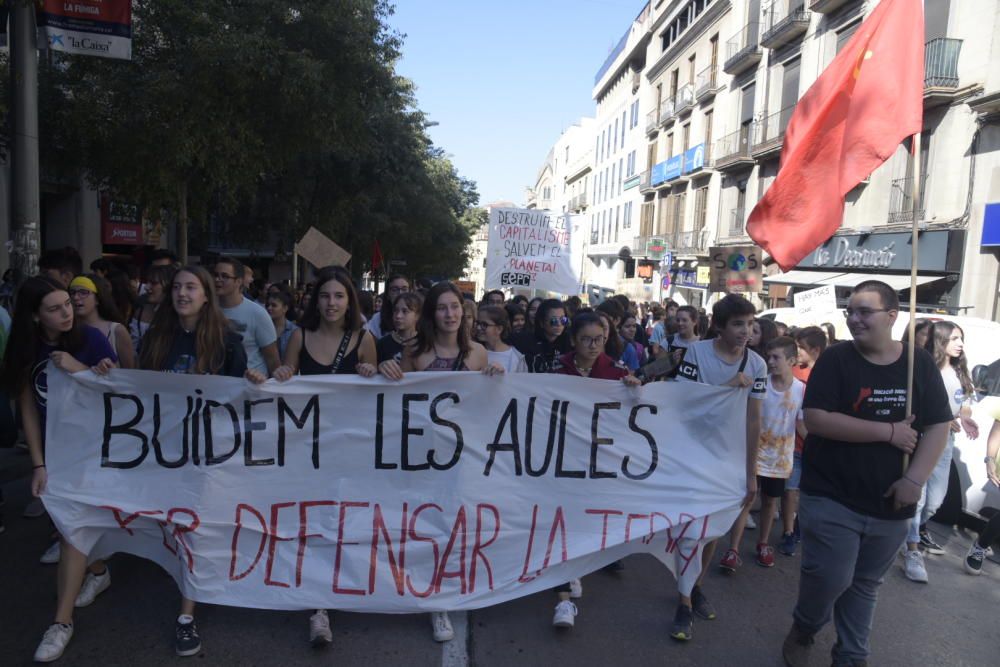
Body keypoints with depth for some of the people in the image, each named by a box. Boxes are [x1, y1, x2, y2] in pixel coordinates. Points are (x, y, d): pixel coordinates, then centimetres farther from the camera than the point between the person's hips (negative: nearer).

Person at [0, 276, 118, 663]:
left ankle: (62, 622, 1)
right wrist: (38, 464, -8)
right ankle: (98, 573, 41)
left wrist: (79, 369, -26)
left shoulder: (90, 338, -14)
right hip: (53, 449, 4)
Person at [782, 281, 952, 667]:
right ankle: (803, 628, 27)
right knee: (830, 578, -4)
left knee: (865, 585, 17)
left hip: (891, 504, 3)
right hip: (831, 498, -3)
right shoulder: (835, 359, -9)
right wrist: (889, 431, -20)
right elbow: (815, 419, -19)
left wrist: (915, 479, -13)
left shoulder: (920, 364, 1)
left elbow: (938, 426, 0)